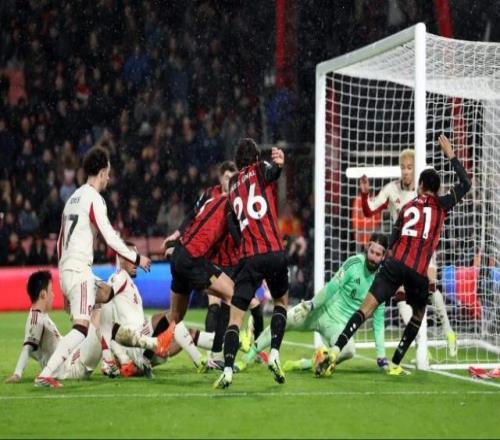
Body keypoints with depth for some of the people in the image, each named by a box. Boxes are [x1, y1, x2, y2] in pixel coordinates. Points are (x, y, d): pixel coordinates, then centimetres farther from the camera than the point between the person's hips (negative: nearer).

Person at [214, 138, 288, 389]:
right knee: (281, 302, 24)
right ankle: (274, 354, 6)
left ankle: (227, 371, -19)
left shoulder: (233, 183, 17)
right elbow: (272, 171, -18)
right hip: (274, 252, -1)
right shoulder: (261, 169, 7)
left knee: (235, 317, -1)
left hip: (249, 257, 1)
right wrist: (278, 164, -39)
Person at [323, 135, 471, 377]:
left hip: (395, 265, 2)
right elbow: (465, 184, 18)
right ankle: (395, 364, 16)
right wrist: (451, 155, 24)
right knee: (418, 316, 22)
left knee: (366, 308, -8)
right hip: (419, 272, -2)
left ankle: (335, 351, -25)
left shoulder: (407, 207, 19)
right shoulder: (441, 205, 9)